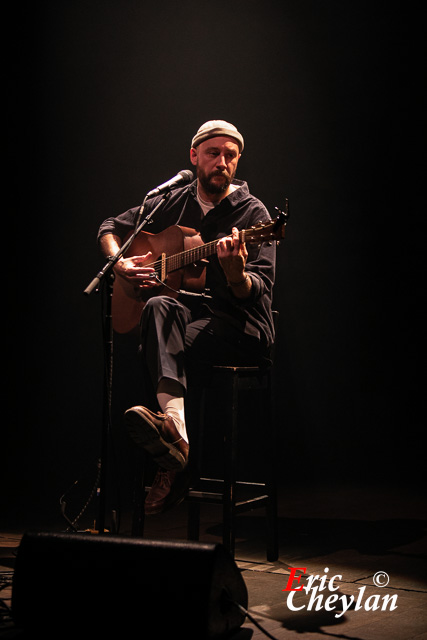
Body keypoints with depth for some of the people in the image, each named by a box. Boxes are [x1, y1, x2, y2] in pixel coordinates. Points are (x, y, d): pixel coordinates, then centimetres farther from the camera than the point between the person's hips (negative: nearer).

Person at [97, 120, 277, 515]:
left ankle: (172, 466, -44)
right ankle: (174, 429, -58)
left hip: (240, 323, -4)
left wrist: (235, 270, -37)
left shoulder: (253, 214, -3)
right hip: (186, 309, 4)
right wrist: (120, 265, 4)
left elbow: (256, 294, -14)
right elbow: (111, 228, 24)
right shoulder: (172, 203, 12)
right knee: (159, 307, -35)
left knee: (158, 348, -34)